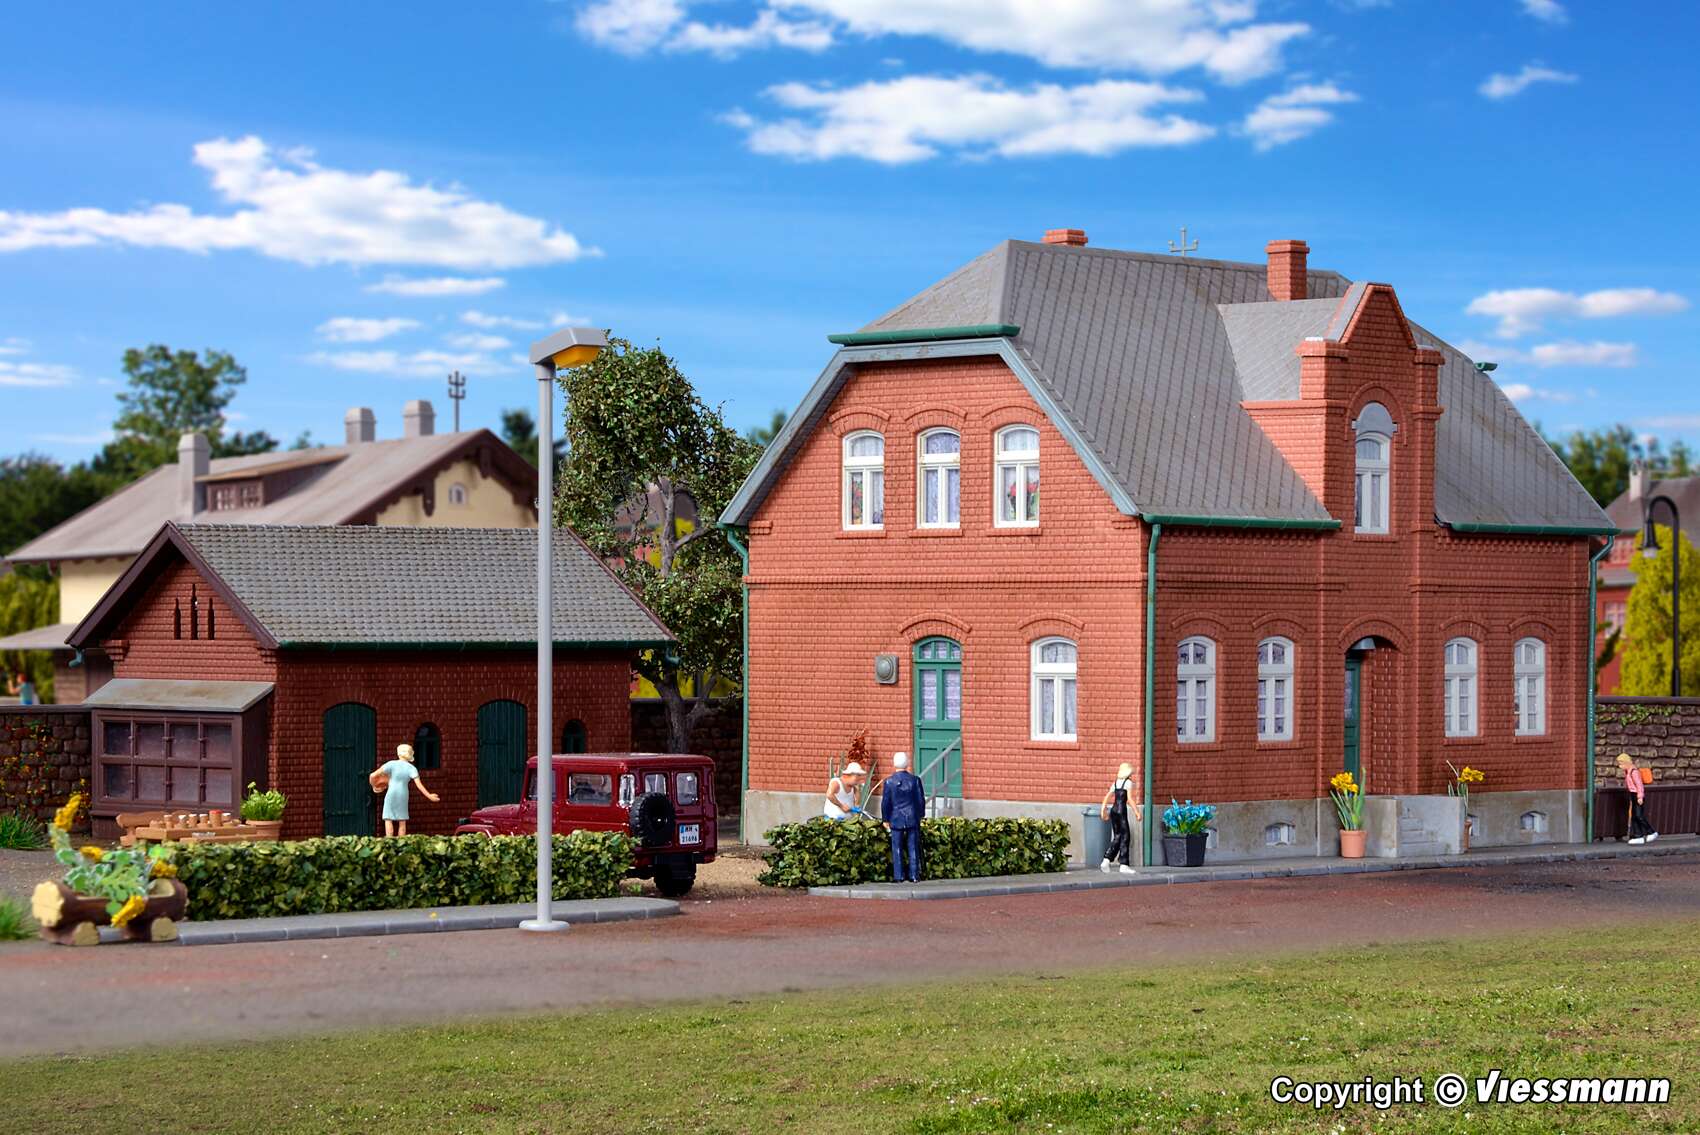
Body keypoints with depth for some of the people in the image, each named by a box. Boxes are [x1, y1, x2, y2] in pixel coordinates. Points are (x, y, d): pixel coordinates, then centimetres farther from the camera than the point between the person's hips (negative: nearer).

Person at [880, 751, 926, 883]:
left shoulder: (889, 781, -6)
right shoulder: (915, 780, -3)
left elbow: (885, 802, -3)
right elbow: (921, 800, 2)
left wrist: (885, 819, 7)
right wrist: (920, 815, 14)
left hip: (896, 819, -1)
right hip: (913, 818, 1)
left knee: (897, 849, 4)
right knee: (913, 848, 6)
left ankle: (898, 876, 2)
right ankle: (914, 875, 6)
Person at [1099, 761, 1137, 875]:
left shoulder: (1116, 782, 15)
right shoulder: (1128, 782, -4)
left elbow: (1107, 796, 11)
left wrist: (1103, 810, 13)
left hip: (1113, 810, 7)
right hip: (1121, 811, -7)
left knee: (1117, 836, 14)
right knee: (1125, 837, 0)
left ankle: (1106, 861, 4)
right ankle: (1124, 865, -2)